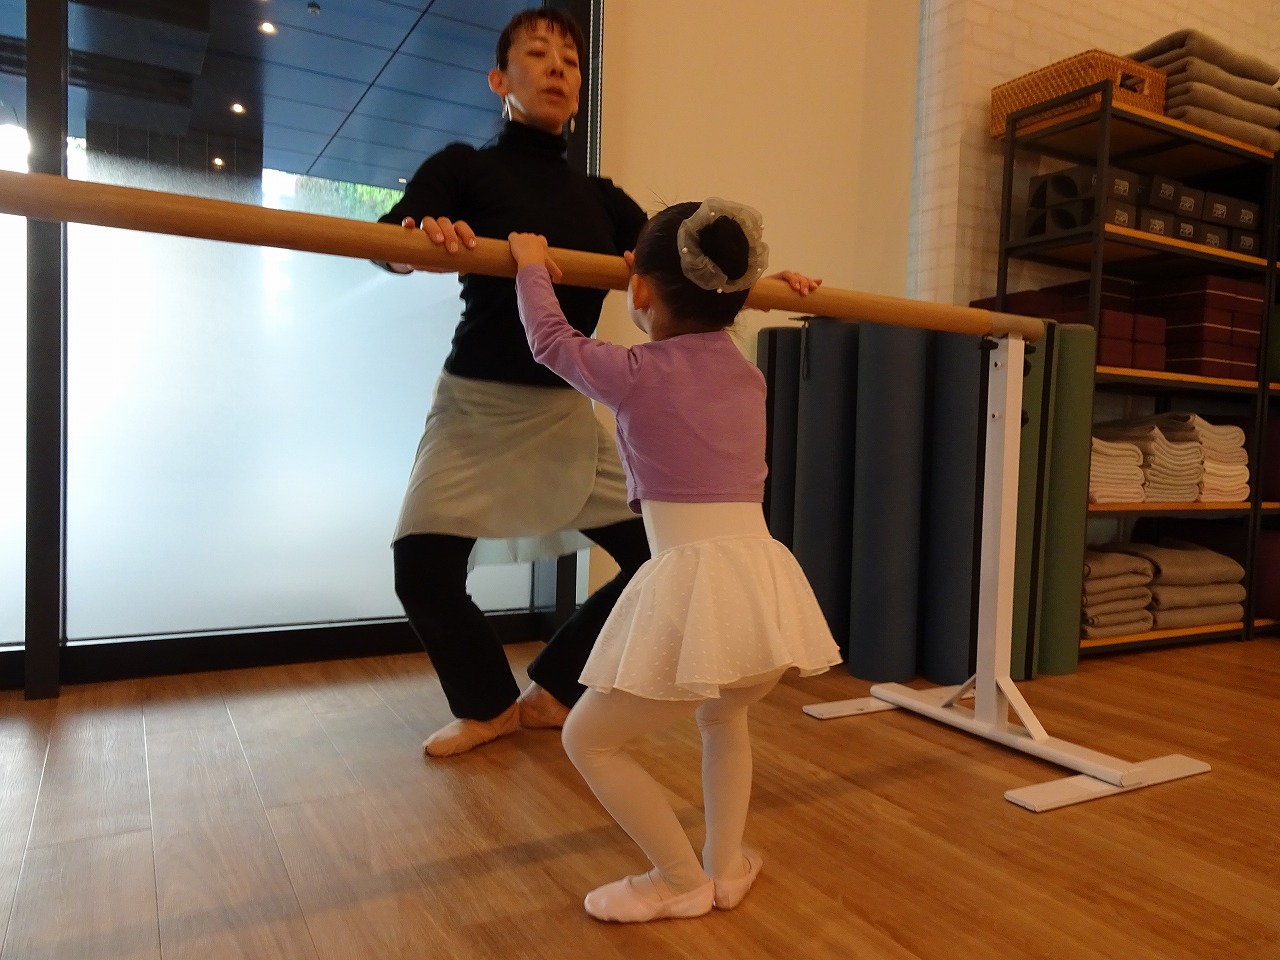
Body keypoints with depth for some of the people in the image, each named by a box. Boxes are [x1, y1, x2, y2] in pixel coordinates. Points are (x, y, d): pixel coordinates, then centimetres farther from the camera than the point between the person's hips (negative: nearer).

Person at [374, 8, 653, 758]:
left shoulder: (601, 198, 12)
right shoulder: (465, 167, 0)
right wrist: (426, 235, -37)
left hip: (568, 412, 4)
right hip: (477, 404, -3)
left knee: (659, 554, -2)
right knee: (423, 568, -14)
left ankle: (550, 692, 19)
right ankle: (489, 704, 15)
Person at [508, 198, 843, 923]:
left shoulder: (634, 374, 1)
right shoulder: (747, 374, 16)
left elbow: (551, 340, 19)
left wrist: (531, 267, 34)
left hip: (694, 584, -7)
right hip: (770, 582, 7)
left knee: (589, 740, 15)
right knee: (723, 716, 36)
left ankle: (683, 882, 22)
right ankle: (727, 866, 34)